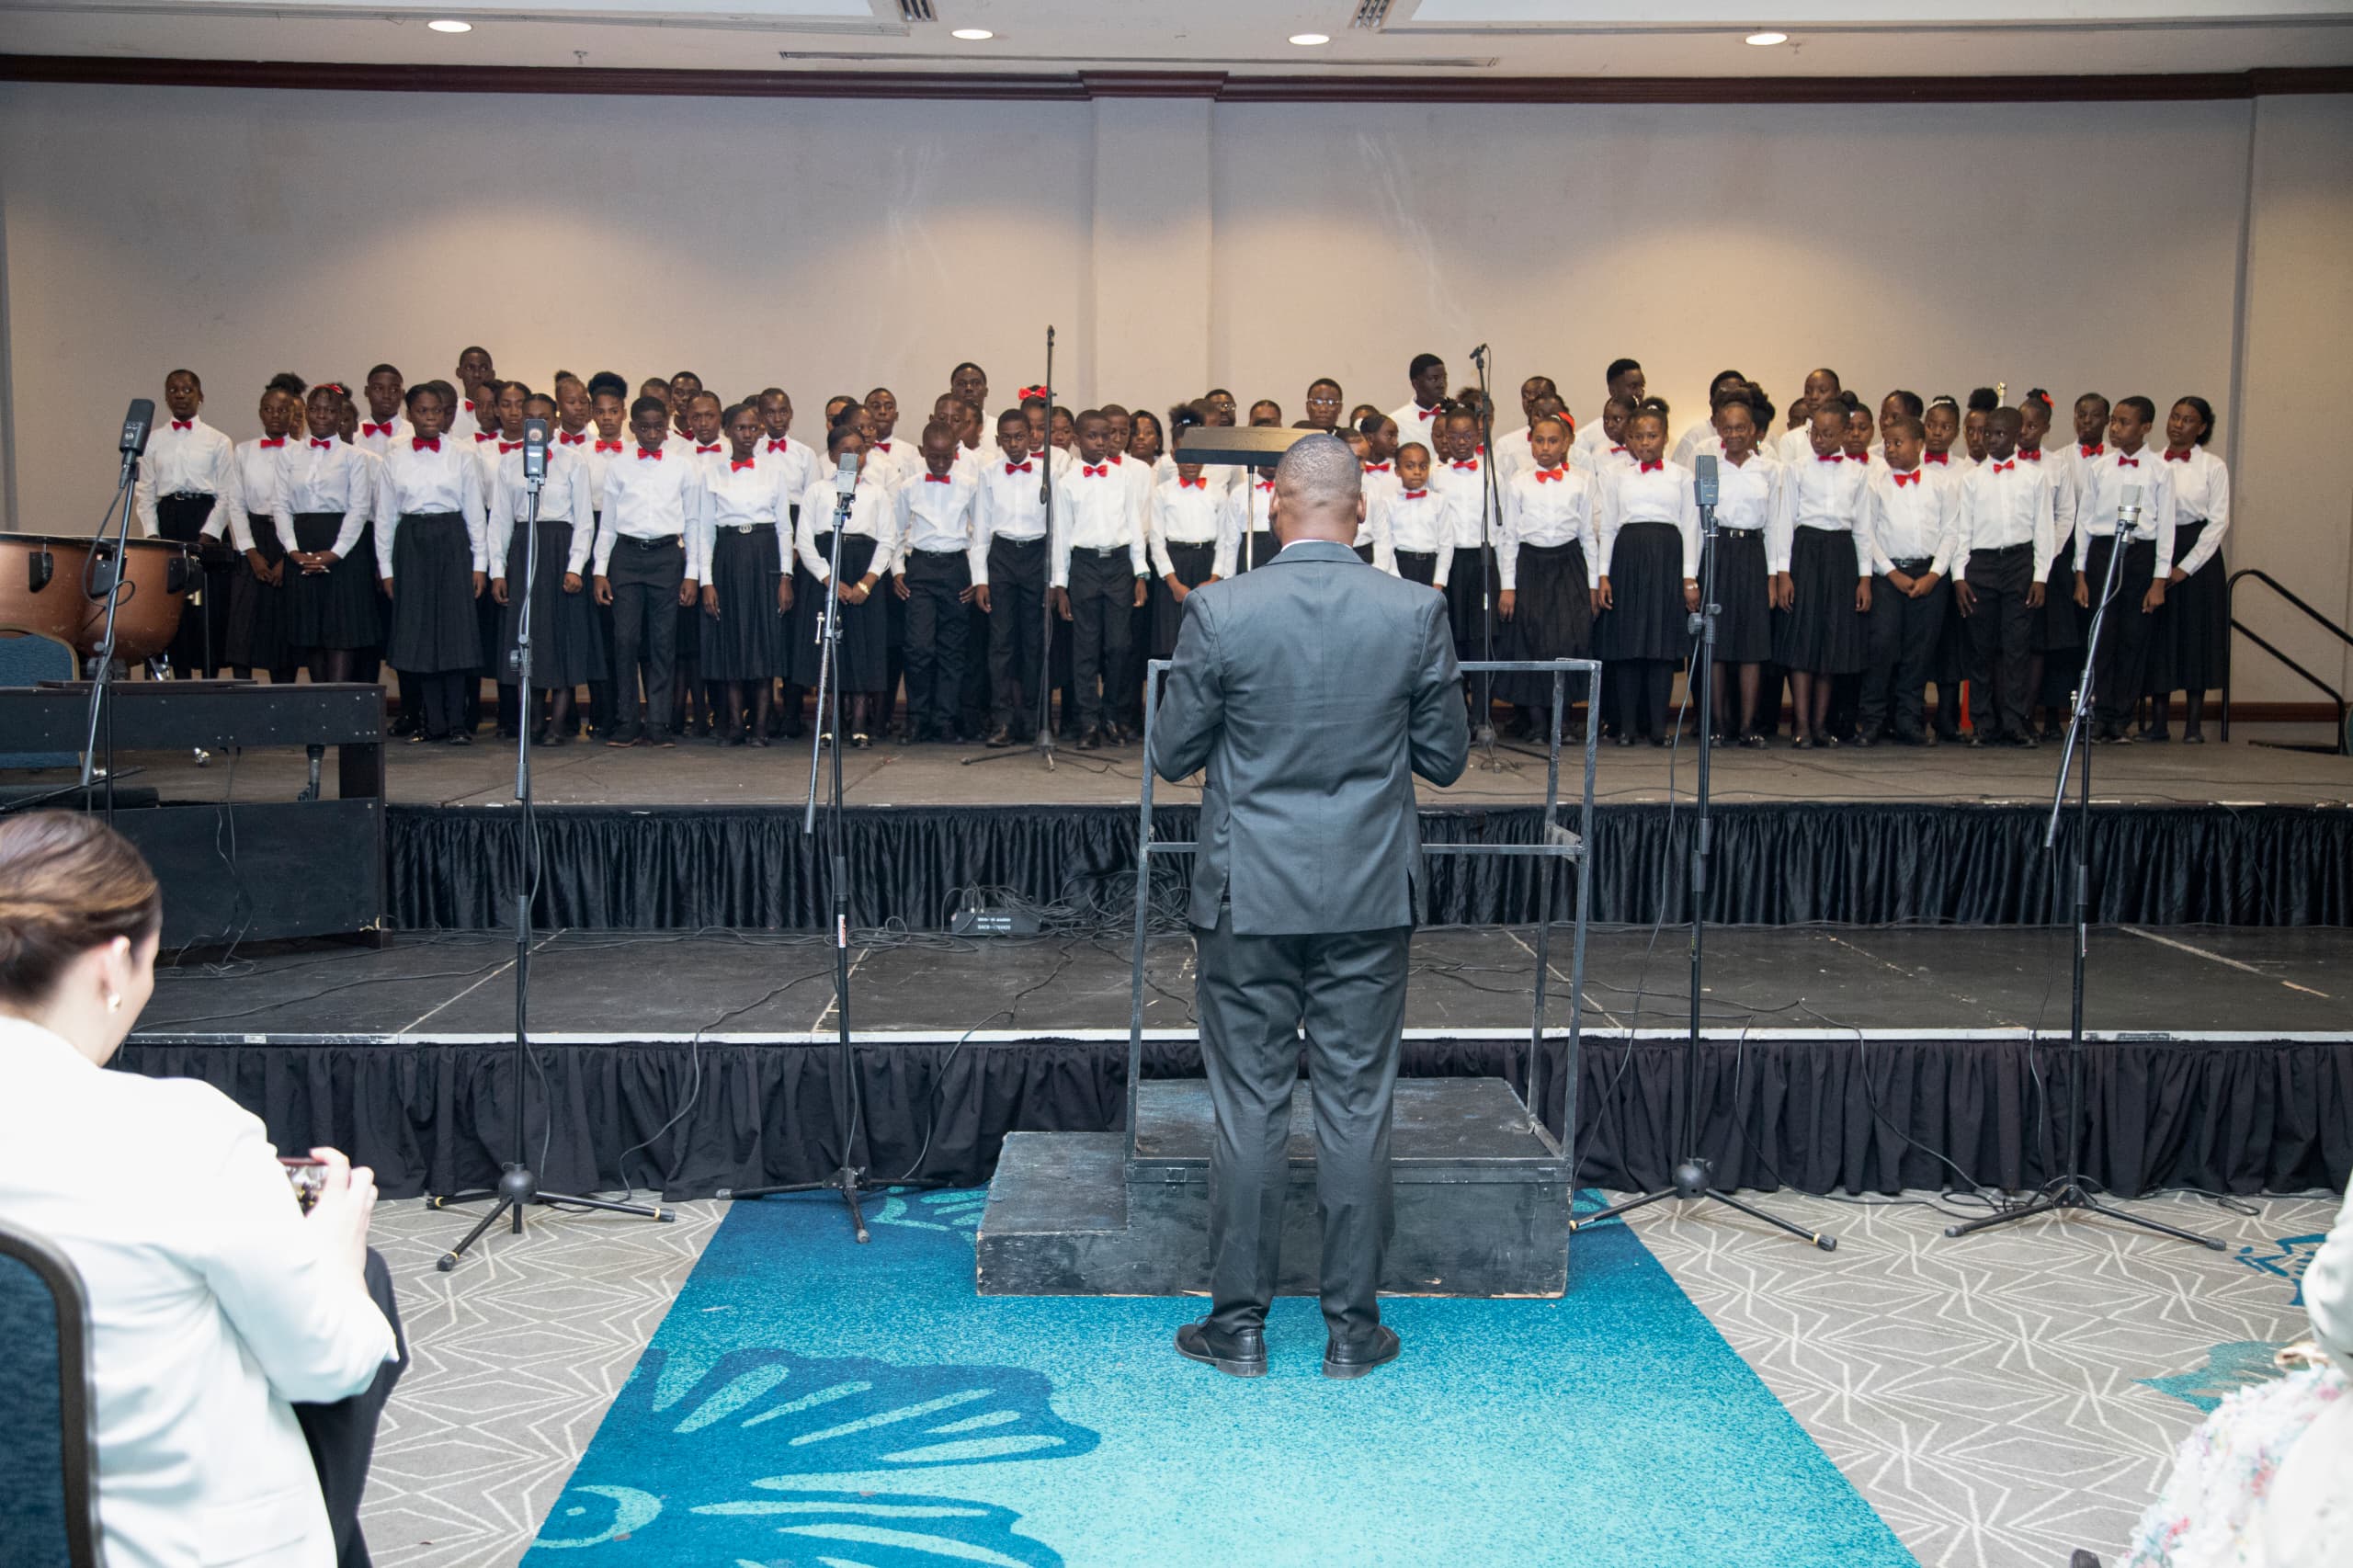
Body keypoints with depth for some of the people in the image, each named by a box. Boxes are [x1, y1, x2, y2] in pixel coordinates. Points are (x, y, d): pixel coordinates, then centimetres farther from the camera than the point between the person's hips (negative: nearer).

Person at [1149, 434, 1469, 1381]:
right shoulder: (1416, 612, -5)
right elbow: (1446, 759, 1)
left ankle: (1239, 1324, 17)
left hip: (1249, 900, -1)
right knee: (1357, 1109, 9)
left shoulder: (1220, 611, -10)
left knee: (1250, 1109, 7)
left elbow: (1171, 755, -3)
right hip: (1370, 901, 1)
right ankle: (1352, 1329, 18)